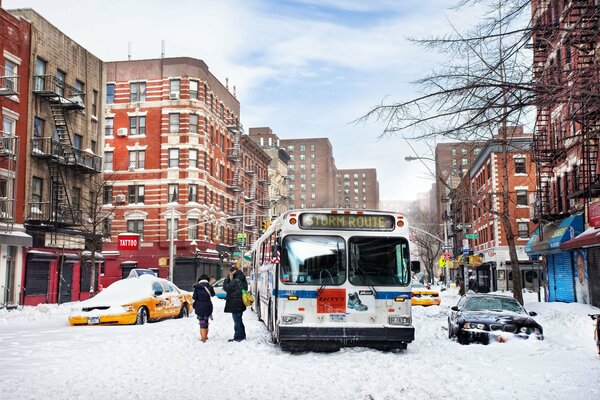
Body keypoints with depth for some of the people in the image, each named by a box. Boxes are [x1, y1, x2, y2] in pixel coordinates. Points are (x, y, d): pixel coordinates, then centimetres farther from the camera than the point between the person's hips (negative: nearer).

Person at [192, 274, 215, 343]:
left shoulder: (197, 287, -11)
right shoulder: (209, 286, -6)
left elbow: (194, 297, -9)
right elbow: (213, 294, 12)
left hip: (199, 307, -2)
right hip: (208, 306, 2)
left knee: (202, 322, 4)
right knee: (206, 321, 18)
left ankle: (203, 337, -3)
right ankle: (205, 336, 28)